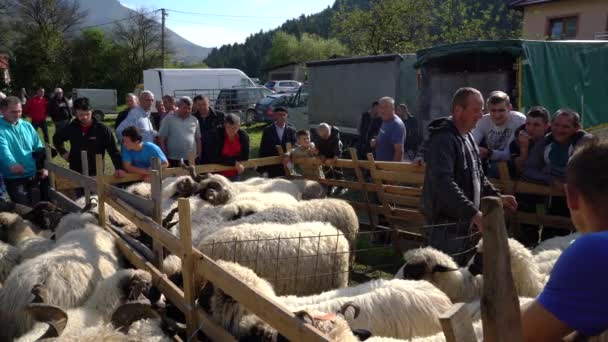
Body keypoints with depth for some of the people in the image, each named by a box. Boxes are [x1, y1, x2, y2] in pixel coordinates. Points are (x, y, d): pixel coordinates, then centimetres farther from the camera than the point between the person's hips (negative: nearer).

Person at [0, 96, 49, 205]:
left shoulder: (27, 126, 9)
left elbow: (39, 148, 11)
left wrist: (44, 167, -4)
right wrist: (11, 164, -45)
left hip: (35, 174, 5)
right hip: (14, 178, -5)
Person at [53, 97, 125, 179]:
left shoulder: (103, 129, -9)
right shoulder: (71, 128, 2)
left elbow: (113, 151, -11)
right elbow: (57, 139, 23)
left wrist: (119, 168, -23)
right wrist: (63, 152, 9)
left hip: (96, 173, -3)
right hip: (75, 173, 3)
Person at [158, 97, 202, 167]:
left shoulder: (194, 120, 10)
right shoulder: (168, 119, -1)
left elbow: (198, 139, 14)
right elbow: (161, 139, -2)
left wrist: (199, 156, 8)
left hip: (191, 160, 3)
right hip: (173, 160, -3)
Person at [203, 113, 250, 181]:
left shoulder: (243, 135, -7)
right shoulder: (214, 134, -18)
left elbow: (245, 157, -4)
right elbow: (213, 158, -22)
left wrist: (224, 160, -14)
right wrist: (233, 163, -25)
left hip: (235, 175, 4)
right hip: (217, 174, -4)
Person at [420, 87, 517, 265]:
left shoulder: (468, 137, 14)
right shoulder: (443, 140, -19)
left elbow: (478, 176, 25)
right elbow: (444, 183, -31)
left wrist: (497, 196, 13)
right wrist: (473, 212, -34)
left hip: (463, 222, 10)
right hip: (446, 224, -10)